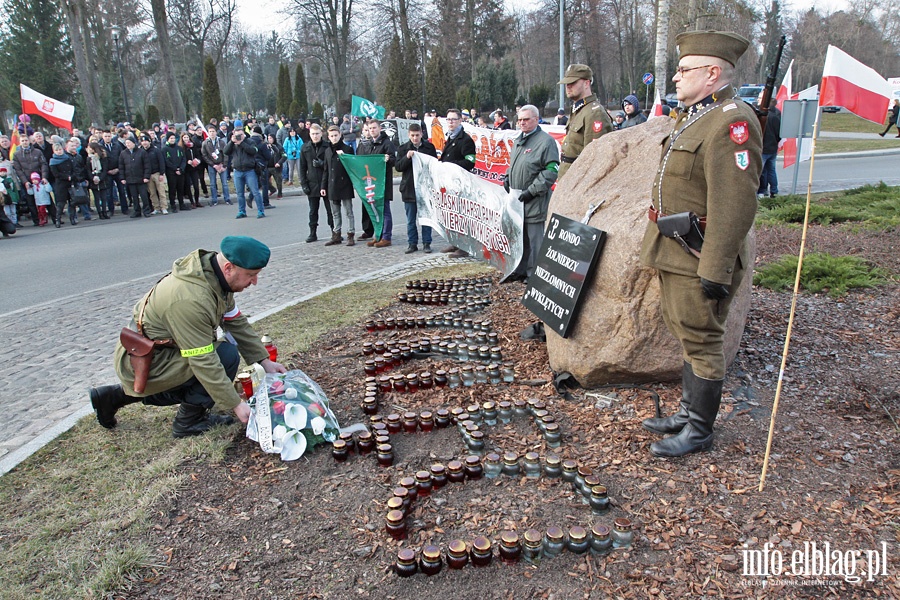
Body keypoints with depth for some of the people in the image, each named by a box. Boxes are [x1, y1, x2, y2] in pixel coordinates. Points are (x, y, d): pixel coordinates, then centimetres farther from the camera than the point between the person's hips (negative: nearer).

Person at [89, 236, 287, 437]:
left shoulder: (217, 277, -5)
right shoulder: (190, 299, -33)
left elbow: (236, 323, 5)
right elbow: (203, 361, -29)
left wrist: (264, 360, 3)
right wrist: (236, 404, -24)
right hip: (142, 364, -9)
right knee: (226, 356, -18)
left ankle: (114, 396, 30)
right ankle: (189, 421, 0)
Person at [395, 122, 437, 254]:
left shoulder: (429, 147, 2)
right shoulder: (403, 148, 3)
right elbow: (398, 167, -3)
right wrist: (407, 157, -19)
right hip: (409, 188, 1)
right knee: (410, 220, 7)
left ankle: (426, 243, 13)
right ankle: (412, 243, 16)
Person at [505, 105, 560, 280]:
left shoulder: (546, 141, -11)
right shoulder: (519, 141, 17)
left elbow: (551, 171, -16)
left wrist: (532, 191, -19)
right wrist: (507, 178, 13)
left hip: (535, 202, -8)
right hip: (516, 200, 8)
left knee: (534, 238, -3)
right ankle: (520, 270, 28)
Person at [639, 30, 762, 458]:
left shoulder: (732, 122, -17)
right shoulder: (695, 116, 15)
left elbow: (735, 205, -23)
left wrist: (715, 270, -25)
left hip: (700, 259, -10)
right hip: (676, 253, 10)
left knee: (701, 340, 1)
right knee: (689, 336, 18)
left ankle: (700, 430, 16)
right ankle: (688, 413, 33)